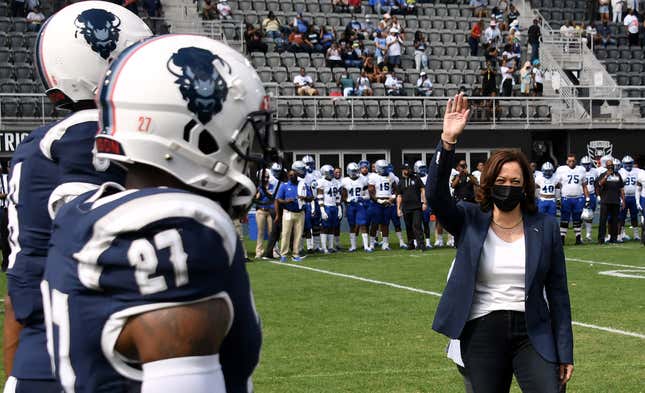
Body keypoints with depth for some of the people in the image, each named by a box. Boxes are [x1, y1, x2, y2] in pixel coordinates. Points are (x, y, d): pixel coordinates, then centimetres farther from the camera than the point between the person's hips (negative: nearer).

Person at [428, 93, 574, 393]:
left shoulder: (545, 227, 4)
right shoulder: (469, 221, 3)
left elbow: (558, 294, 5)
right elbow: (435, 195, -17)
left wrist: (565, 354, 2)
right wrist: (448, 142, -28)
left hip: (532, 334, 0)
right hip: (482, 333, 0)